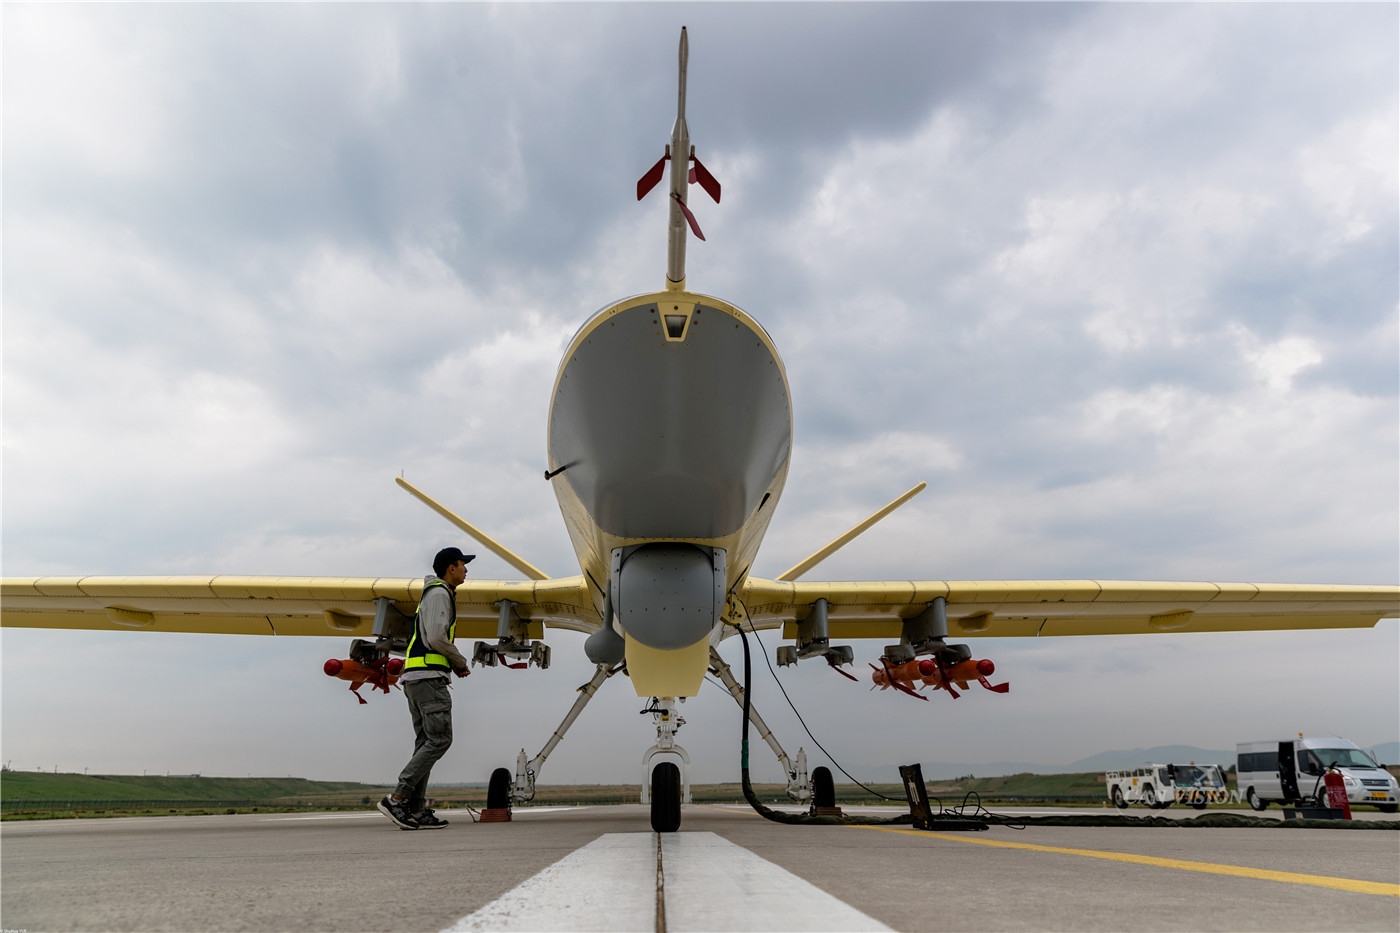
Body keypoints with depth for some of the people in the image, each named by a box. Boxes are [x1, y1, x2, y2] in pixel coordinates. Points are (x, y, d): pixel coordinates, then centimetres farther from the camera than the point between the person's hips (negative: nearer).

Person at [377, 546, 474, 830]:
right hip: (428, 675, -10)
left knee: (425, 742, 6)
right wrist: (460, 662, -4)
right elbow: (436, 638, -18)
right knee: (439, 739, -12)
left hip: (415, 678, 10)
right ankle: (396, 799, -15)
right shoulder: (439, 593, -6)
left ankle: (415, 810, 2)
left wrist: (455, 664, 14)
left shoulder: (435, 594, 25)